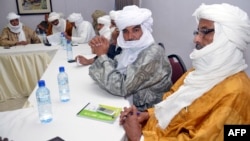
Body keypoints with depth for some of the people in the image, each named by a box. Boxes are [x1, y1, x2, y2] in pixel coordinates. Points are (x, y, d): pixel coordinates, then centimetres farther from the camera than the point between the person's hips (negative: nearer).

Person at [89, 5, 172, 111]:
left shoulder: (152, 55, -25)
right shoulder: (130, 48, 1)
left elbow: (120, 87, -27)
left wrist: (102, 56, -19)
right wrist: (100, 54, -13)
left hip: (145, 113, -7)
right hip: (128, 105, 7)